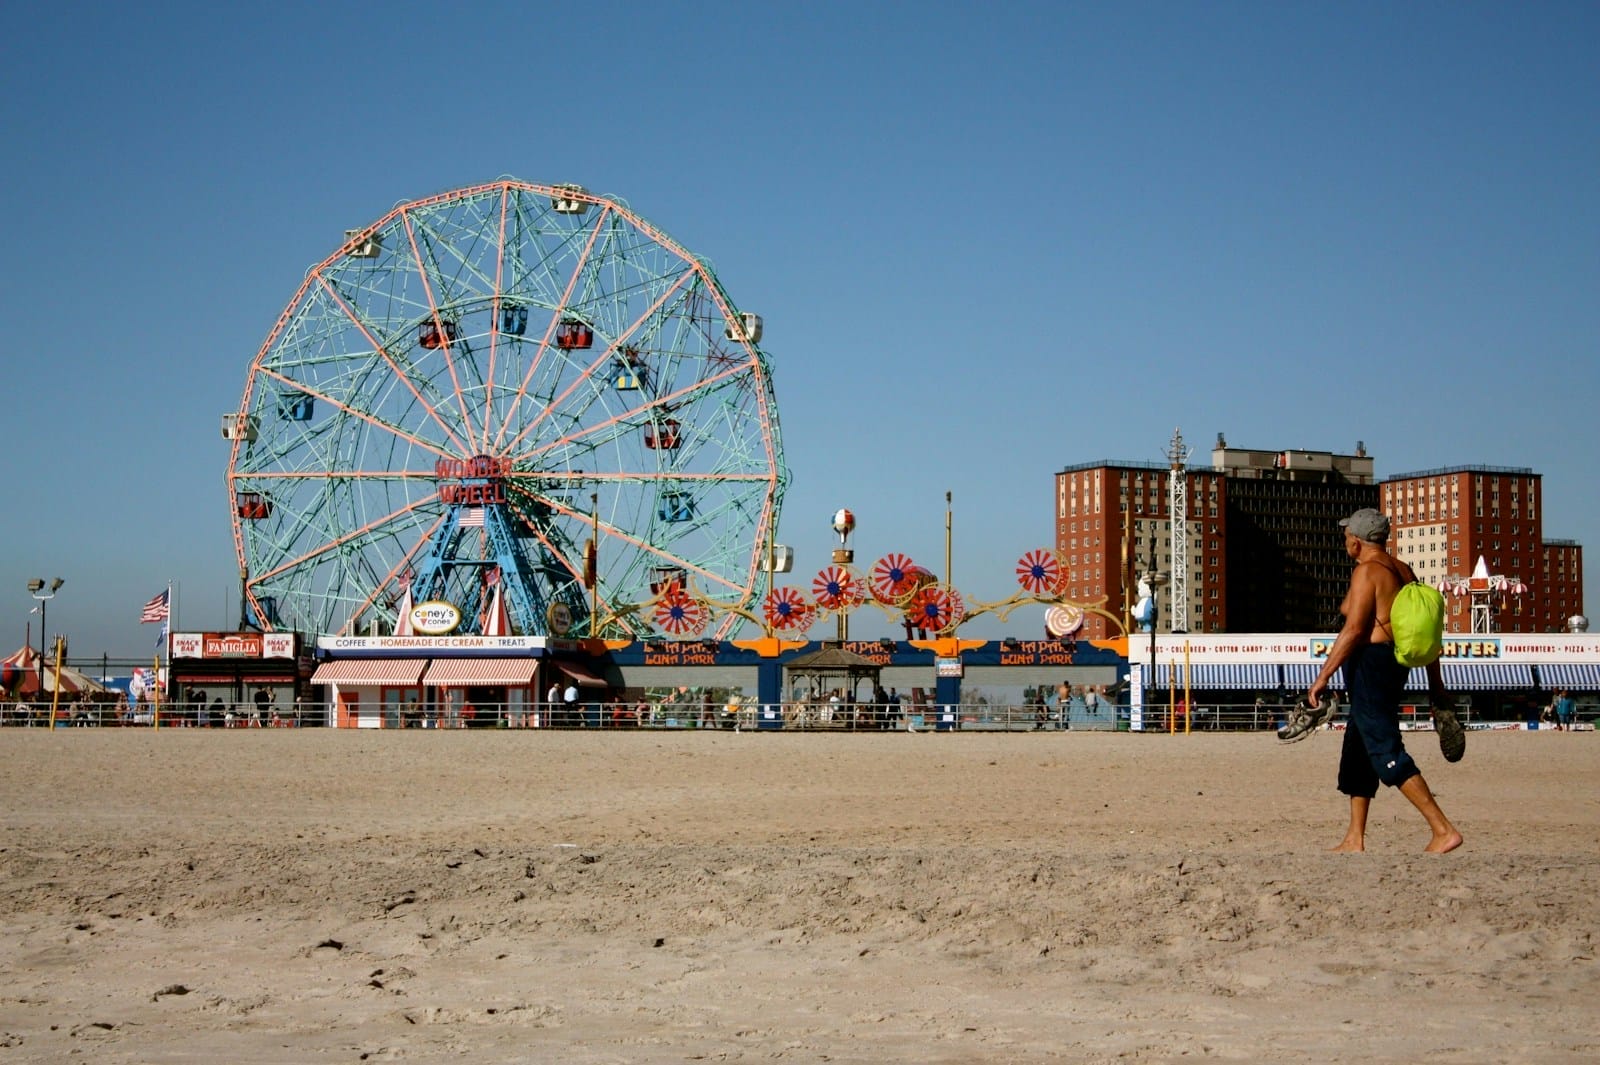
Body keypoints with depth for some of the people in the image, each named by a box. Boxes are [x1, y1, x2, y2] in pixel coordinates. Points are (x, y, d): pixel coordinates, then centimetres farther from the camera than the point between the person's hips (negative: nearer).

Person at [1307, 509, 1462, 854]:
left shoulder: (1367, 571, -11)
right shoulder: (1404, 572, 15)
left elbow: (1353, 630, -19)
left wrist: (1322, 677, -17)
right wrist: (1436, 686, 19)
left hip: (1370, 661, -10)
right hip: (1395, 665, 10)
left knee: (1386, 752, -11)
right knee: (1357, 751, 16)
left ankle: (1444, 830, -17)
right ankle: (1355, 839, 19)